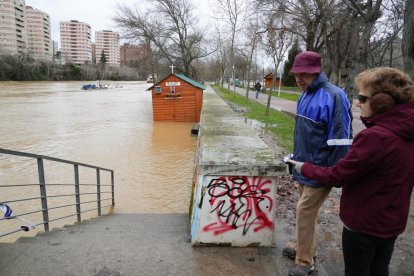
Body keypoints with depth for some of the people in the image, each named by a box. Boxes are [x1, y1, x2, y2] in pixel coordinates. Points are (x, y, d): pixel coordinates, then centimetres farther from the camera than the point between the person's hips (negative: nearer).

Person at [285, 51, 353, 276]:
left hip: (320, 169, -8)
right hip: (304, 166, 8)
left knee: (305, 211, -1)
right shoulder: (306, 95, 8)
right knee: (307, 210, 19)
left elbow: (341, 139, -21)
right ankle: (305, 250, 36)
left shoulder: (333, 96, -20)